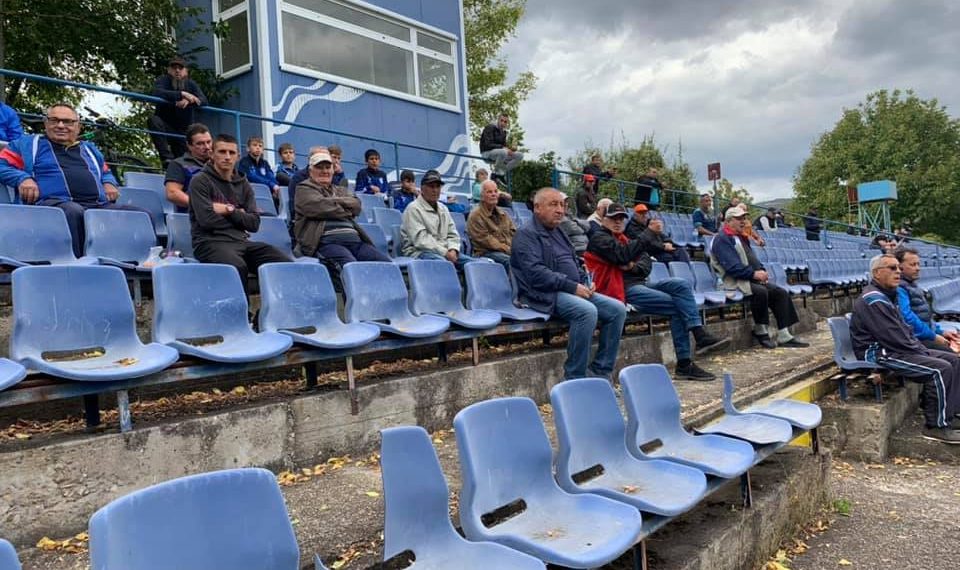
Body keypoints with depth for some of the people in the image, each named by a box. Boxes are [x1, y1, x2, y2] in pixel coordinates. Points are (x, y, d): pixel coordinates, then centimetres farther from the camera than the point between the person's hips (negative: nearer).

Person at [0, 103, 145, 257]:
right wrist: (23, 179, -6)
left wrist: (109, 183, 20)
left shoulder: (88, 148, 34)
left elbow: (106, 172, 46)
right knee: (72, 211, -44)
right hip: (55, 202, -4)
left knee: (140, 214, -23)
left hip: (99, 205, 4)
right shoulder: (29, 143, 22)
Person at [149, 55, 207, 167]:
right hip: (165, 127, -2)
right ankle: (167, 157, -35)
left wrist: (189, 101, -35)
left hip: (184, 131, 2)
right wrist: (182, 94, -36)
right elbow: (157, 93, -28)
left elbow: (204, 100, -14)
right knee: (153, 120, -33)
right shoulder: (163, 80, -5)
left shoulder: (191, 84, 3)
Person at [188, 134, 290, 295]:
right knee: (238, 267, -38)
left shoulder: (243, 184, 18)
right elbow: (207, 220, -11)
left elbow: (254, 223, 8)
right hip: (211, 242, -5)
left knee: (286, 264, -19)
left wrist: (229, 210, -5)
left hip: (242, 241, 5)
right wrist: (239, 215, 2)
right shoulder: (200, 181, 3)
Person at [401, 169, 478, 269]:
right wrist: (445, 253, -18)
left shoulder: (443, 208, 20)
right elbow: (421, 240, -15)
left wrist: (453, 250, -5)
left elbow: (452, 234, 18)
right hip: (420, 252, -7)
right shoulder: (413, 209, -4)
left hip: (446, 252, 7)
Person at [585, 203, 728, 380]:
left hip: (639, 284, 8)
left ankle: (700, 336, -18)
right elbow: (623, 255, -20)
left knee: (681, 285, -13)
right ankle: (684, 364, -14)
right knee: (676, 305, -17)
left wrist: (634, 267, -10)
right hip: (624, 290, -8)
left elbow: (646, 262, 14)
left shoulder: (623, 239, 26)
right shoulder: (599, 238, 0)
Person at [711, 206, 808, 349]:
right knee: (761, 291, -34)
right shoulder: (722, 239, -9)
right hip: (735, 282, -10)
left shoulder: (741, 237, 23)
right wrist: (754, 273, -23)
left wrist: (761, 270, 3)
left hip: (751, 279, 10)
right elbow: (732, 266, -21)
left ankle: (784, 336, -8)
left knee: (781, 293, -5)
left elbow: (752, 259, 24)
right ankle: (760, 332, -15)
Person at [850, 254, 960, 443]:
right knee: (940, 369, -21)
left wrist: (922, 349, 5)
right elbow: (895, 338, -22)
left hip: (897, 348, 11)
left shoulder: (886, 296, 15)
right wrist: (923, 353, -11)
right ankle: (936, 426, -9)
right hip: (879, 355, -11)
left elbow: (905, 330, 19)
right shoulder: (873, 300, -19)